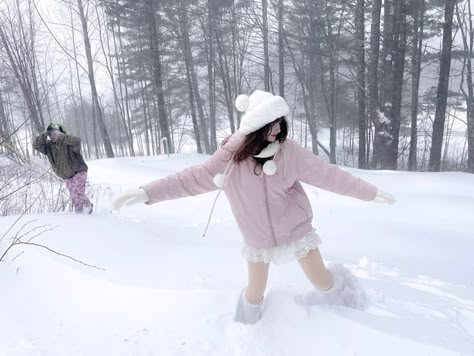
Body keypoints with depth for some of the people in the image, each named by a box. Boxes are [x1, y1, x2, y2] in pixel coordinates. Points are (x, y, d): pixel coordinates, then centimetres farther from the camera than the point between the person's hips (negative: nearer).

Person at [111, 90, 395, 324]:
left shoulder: (288, 150, -20)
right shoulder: (231, 155, -18)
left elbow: (327, 174, -15)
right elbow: (194, 178, -14)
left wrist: (371, 192, -10)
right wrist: (147, 192, -18)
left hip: (295, 229, 0)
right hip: (259, 237, 1)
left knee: (321, 281, 13)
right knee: (255, 292, 14)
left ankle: (340, 285, 51)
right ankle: (246, 328, 48)